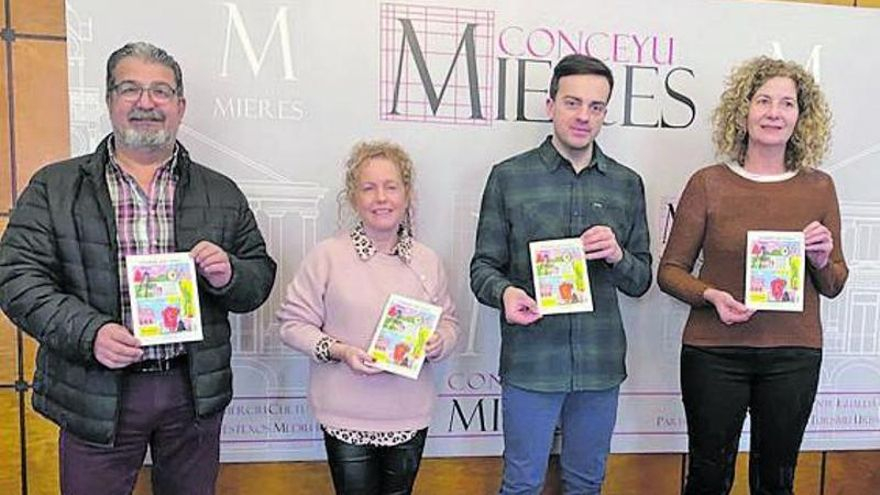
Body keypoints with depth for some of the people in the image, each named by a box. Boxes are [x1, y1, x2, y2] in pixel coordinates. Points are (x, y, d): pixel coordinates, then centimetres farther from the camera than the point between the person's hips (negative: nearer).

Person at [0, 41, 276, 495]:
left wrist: (227, 276, -14)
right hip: (96, 394, -1)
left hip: (195, 389, 2)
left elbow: (260, 277, 8)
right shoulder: (54, 187, 2)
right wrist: (88, 332, -18)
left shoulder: (221, 193, 7)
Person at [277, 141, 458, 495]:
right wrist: (339, 351, -20)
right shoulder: (327, 255, -10)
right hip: (347, 417, -3)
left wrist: (439, 342, -12)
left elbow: (448, 322, 9)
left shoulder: (427, 260, 1)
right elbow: (293, 323, -7)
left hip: (410, 417, 3)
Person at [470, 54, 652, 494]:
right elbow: (483, 267, -1)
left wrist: (618, 256, -13)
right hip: (530, 360, -2)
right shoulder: (509, 176, -1)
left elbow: (641, 280, 9)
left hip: (600, 362, 3)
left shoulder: (627, 184, 7)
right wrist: (505, 292, -22)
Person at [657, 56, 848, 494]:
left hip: (794, 357, 3)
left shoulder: (819, 187, 4)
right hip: (715, 353, -2)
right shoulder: (708, 184, -4)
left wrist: (822, 260, -9)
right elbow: (670, 270, 0)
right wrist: (710, 295, -17)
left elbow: (833, 286, 12)